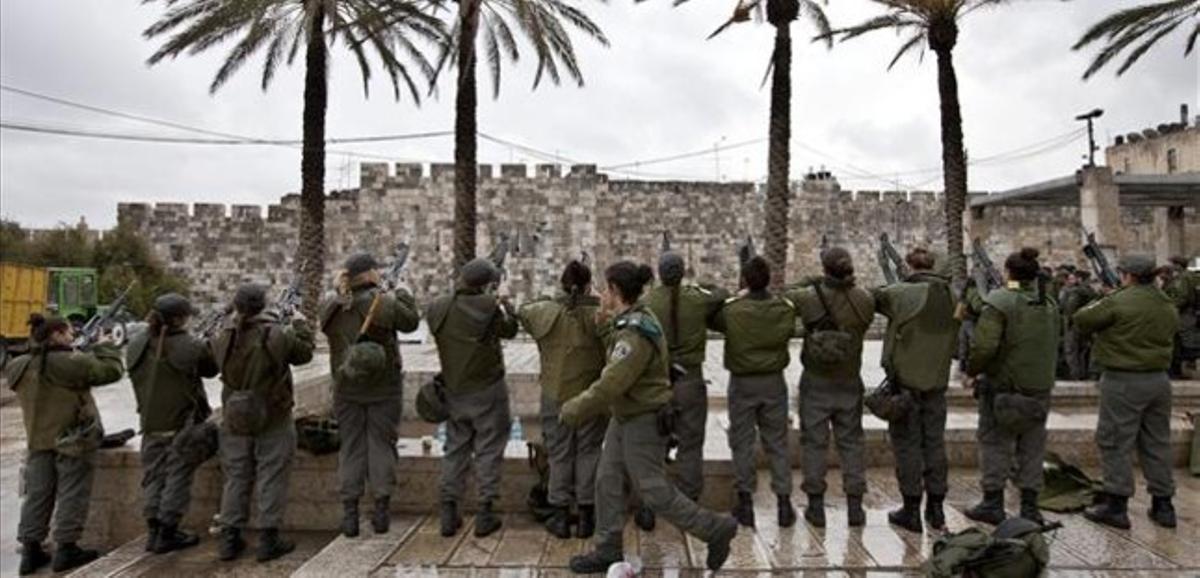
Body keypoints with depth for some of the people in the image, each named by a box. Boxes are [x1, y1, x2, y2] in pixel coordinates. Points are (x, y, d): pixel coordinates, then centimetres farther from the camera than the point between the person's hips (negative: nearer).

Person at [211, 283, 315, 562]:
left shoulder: (223, 338, -7)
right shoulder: (277, 336, -17)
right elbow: (304, 353, -2)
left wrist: (235, 321, 15)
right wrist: (301, 326, 15)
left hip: (235, 417, 4)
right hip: (273, 419, -4)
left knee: (236, 477, 15)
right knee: (272, 477, 5)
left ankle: (229, 538, 20)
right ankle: (269, 538, 8)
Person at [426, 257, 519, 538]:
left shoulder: (438, 308, -5)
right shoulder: (489, 307, -17)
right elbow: (510, 330, -2)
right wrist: (505, 304, 15)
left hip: (453, 392, 4)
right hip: (487, 390, -4)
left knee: (455, 449, 15)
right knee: (488, 451, 7)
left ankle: (449, 514, 18)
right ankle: (485, 512, 9)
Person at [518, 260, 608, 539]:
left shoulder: (545, 312, -7)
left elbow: (523, 314, 11)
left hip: (555, 393, 1)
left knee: (559, 453, 12)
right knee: (588, 452, 11)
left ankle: (561, 516, 19)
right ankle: (586, 517, 18)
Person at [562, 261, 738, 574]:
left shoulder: (635, 334, -27)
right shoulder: (634, 318, 3)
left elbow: (610, 386, -28)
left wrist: (574, 410, -15)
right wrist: (608, 317, 13)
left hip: (644, 422, -10)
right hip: (624, 418, 10)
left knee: (654, 491, 2)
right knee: (608, 482, 13)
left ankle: (715, 528, 18)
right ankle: (608, 549, 26)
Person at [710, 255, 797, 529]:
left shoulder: (731, 310, -16)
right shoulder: (784, 309, -9)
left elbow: (712, 320, -1)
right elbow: (789, 333, 3)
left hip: (742, 383, -2)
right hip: (774, 382, 2)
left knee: (742, 442, 9)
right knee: (777, 442, 13)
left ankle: (745, 502, 15)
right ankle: (783, 501, 17)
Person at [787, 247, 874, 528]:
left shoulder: (808, 297, -16)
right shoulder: (865, 299, -9)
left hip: (815, 382, -2)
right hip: (849, 383, 2)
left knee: (814, 442, 7)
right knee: (851, 442, 13)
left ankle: (816, 506, 12)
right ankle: (855, 506, 16)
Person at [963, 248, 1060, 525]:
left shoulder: (999, 302, -15)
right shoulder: (1049, 304, 8)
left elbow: (984, 345, -22)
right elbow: (1053, 347, 11)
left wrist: (971, 372, -8)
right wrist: (1045, 376, 17)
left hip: (1002, 385, -6)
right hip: (1040, 388, 6)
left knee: (995, 443, 5)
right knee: (1032, 447, 13)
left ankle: (993, 503, 12)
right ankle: (1030, 507, 20)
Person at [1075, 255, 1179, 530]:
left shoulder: (1119, 302, -16)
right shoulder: (1169, 306, 8)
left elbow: (1082, 319, -9)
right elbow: (1166, 335, 17)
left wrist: (1100, 303, 9)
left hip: (1123, 381, -7)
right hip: (1159, 380, 7)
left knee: (1116, 443, 1)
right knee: (1157, 443, 16)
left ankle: (1116, 506, 4)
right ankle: (1163, 505, 24)